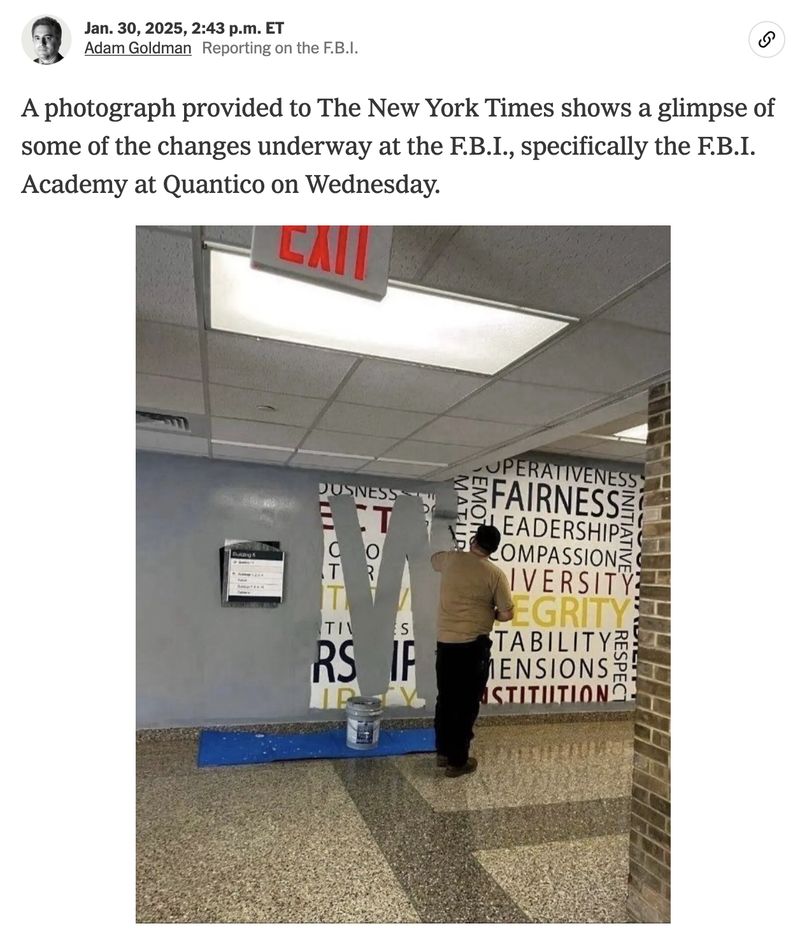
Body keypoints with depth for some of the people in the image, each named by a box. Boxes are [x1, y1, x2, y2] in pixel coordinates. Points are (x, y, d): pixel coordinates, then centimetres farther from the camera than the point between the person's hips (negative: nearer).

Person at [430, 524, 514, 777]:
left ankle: (442, 752, 27)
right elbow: (507, 614, -6)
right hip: (473, 645, -4)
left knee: (445, 698, 16)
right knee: (466, 703, 6)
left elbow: (434, 558, 26)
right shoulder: (495, 574, -7)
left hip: (445, 641, 4)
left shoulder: (451, 559, 2)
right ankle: (457, 761, 14)